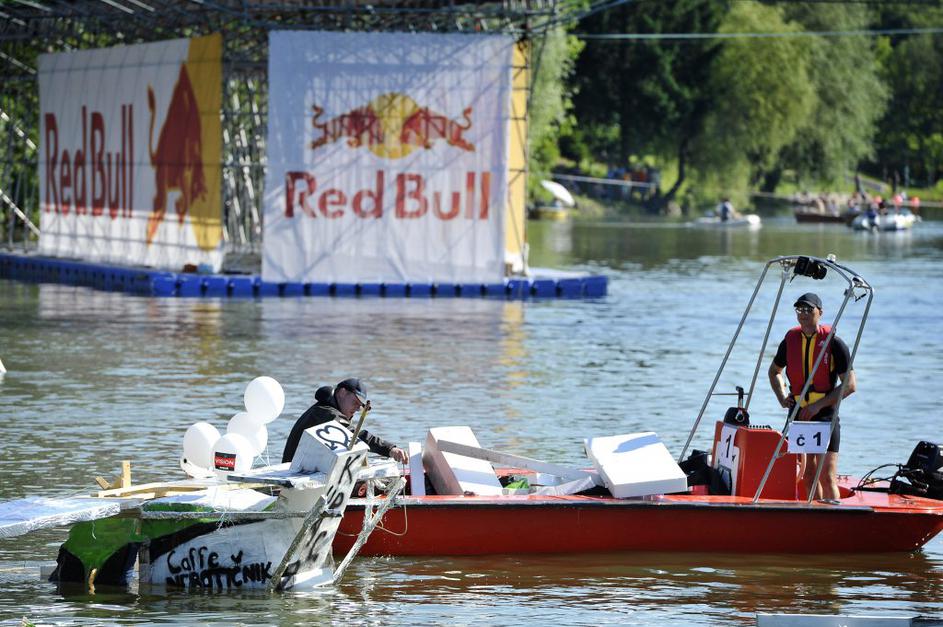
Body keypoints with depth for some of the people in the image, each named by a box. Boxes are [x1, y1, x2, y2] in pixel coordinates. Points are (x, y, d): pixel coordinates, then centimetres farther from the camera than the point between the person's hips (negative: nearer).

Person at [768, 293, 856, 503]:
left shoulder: (833, 342, -5)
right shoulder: (790, 340, 9)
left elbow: (850, 385, -7)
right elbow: (774, 371, 28)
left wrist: (819, 405, -14)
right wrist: (782, 397, 11)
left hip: (825, 416, -5)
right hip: (798, 414, 5)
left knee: (827, 477, -10)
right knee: (808, 476, 7)